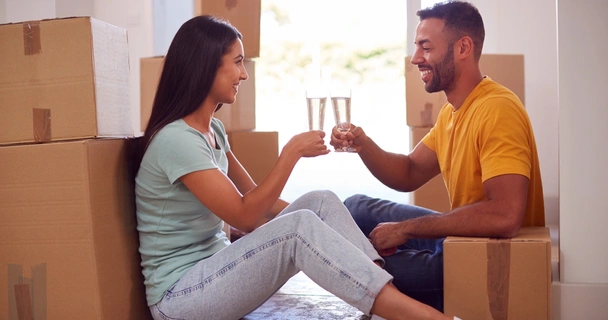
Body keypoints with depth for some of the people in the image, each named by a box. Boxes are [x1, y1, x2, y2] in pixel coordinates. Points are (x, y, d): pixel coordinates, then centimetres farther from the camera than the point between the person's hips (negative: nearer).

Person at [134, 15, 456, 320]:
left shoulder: (213, 130, 9)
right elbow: (245, 215, -22)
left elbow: (254, 197, 12)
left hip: (216, 268, 9)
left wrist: (322, 225, 4)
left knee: (321, 202, -7)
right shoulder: (176, 139, -20)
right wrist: (292, 151, -18)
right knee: (298, 228, -29)